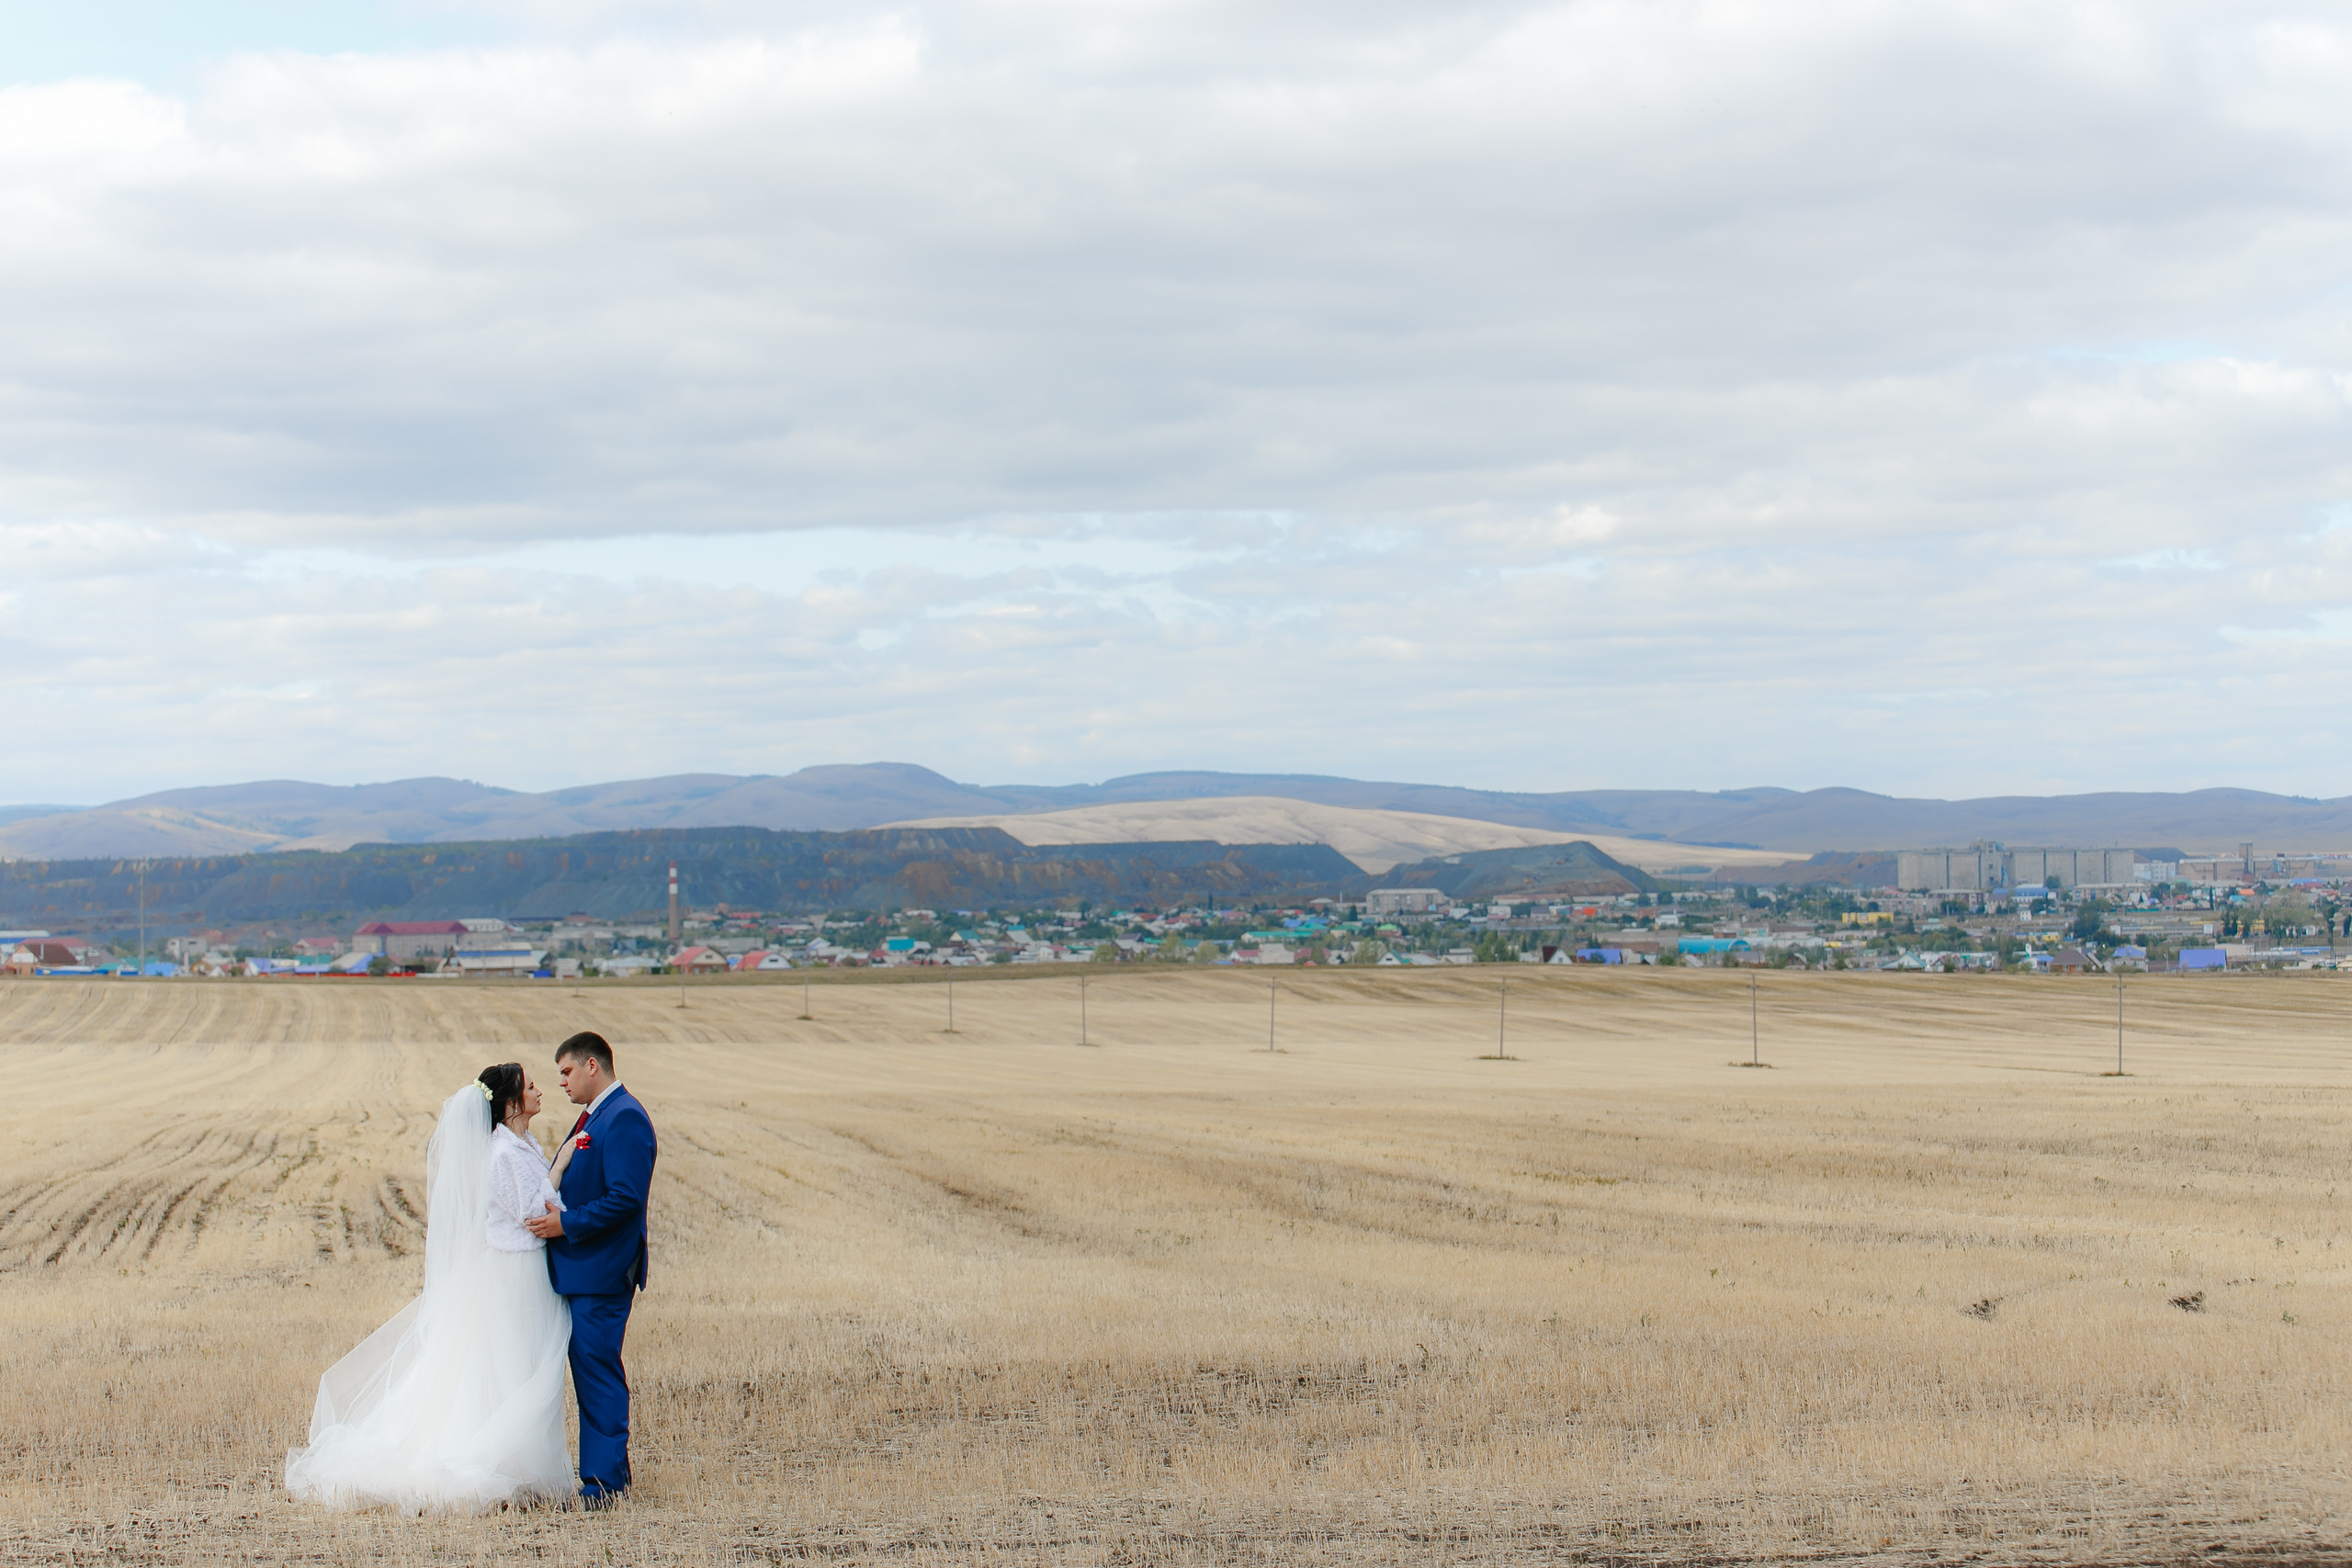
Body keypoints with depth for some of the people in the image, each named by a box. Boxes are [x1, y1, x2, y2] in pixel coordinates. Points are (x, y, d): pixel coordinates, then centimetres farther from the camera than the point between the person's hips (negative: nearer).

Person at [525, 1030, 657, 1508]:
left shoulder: (624, 1118, -15)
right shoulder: (593, 1117, 18)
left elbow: (626, 1198, -23)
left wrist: (566, 1224, -19)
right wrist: (552, 1212, 8)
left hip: (601, 1272, -10)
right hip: (580, 1270, 10)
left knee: (598, 1374, -8)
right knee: (591, 1374, 13)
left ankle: (603, 1482, -6)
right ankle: (609, 1471, 18)